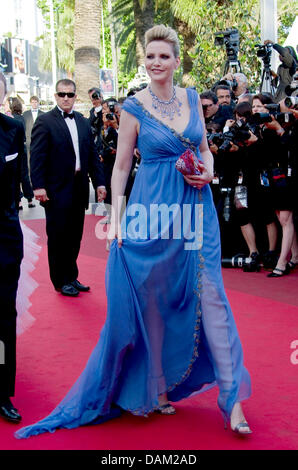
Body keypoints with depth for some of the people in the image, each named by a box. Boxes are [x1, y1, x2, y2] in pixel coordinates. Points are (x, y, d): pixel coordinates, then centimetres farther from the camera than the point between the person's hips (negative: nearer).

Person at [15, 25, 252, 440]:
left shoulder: (191, 98, 8)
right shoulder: (134, 107, -3)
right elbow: (121, 166, -1)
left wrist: (208, 172, -3)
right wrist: (116, 218, -7)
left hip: (197, 206, 3)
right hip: (153, 208, -3)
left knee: (210, 295, -1)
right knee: (153, 300, 6)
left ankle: (231, 397, 6)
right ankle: (155, 388, 24)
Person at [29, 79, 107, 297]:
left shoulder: (83, 122, 12)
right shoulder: (45, 121, -5)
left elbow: (93, 154, 13)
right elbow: (37, 156, -11)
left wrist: (99, 182, 7)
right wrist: (39, 186, -18)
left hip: (79, 188, 5)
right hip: (57, 190, -5)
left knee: (75, 237, 12)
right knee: (58, 237, 3)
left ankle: (72, 277, 24)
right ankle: (61, 281, 14)